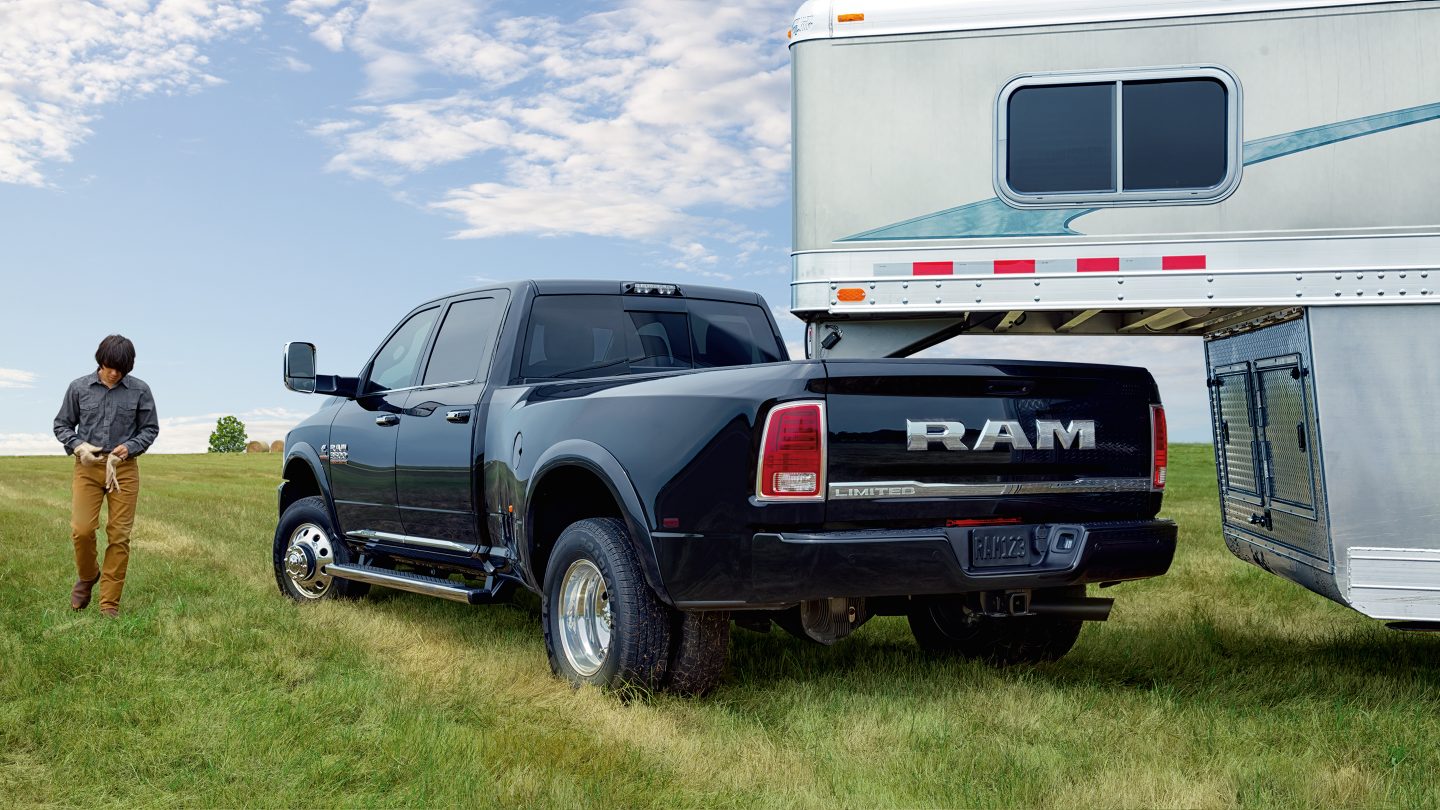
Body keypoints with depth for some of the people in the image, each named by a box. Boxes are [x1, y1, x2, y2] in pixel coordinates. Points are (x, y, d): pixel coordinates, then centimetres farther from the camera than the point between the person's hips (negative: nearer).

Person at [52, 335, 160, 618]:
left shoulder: (140, 390, 0)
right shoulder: (79, 388, 2)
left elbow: (151, 428, 8)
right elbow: (62, 424, 11)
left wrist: (129, 447, -10)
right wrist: (78, 445, -8)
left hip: (124, 468, 0)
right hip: (88, 467, 0)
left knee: (119, 536, -2)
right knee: (82, 529, -11)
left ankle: (110, 603, 6)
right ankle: (87, 576, 21)